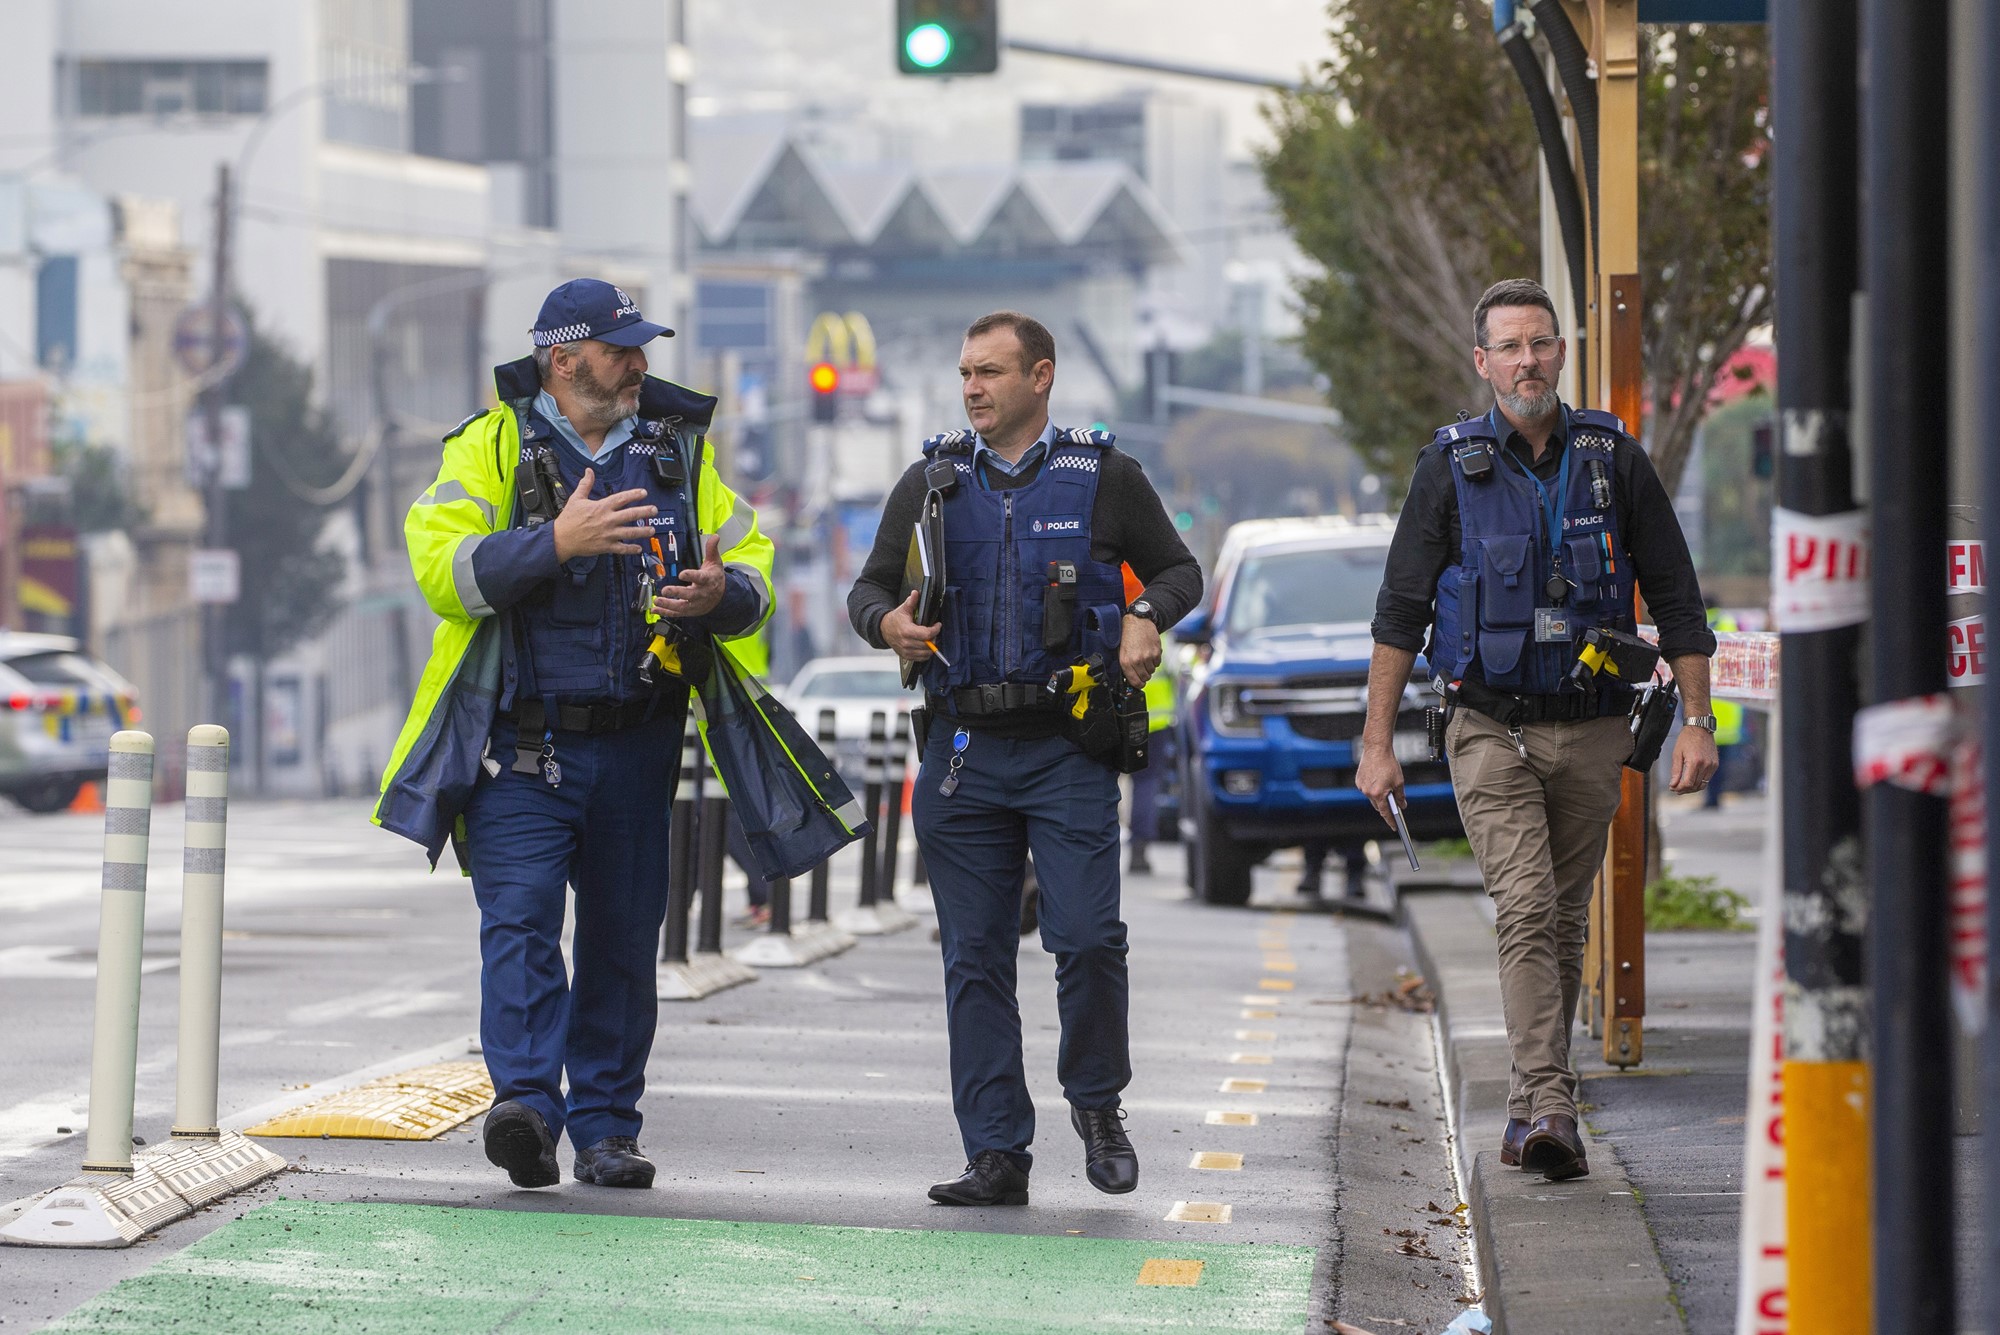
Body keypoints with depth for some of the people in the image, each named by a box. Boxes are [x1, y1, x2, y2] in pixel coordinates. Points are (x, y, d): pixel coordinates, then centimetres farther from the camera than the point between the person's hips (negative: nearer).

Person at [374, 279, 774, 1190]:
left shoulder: (678, 452, 11)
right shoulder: (491, 448, -1)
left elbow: (749, 559, 14)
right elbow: (441, 565, -12)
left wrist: (724, 592, -10)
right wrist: (556, 543, -25)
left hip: (635, 747, 4)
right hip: (522, 746, -4)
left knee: (621, 940, 6)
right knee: (520, 924, -16)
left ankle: (606, 1127, 13)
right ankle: (526, 1102, -24)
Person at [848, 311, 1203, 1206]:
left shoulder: (1103, 477, 5)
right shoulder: (931, 483, 11)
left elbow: (1178, 569, 14)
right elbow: (868, 588, 17)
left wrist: (1146, 618, -7)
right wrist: (887, 622, -6)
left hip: (1069, 745, -3)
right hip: (963, 752, 3)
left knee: (1087, 936, -14)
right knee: (974, 958, 1)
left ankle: (1096, 1100, 11)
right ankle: (996, 1155, 5)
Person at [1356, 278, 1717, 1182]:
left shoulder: (1613, 458, 5)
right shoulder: (1451, 468, 1)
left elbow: (1675, 597, 8)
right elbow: (1400, 610, 2)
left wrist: (1697, 721, 0)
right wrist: (1376, 743, -2)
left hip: (1591, 733, 2)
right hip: (1491, 728, -2)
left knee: (1564, 923, 8)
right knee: (1527, 910, -17)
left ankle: (1531, 1113, 18)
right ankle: (1549, 1109, -25)